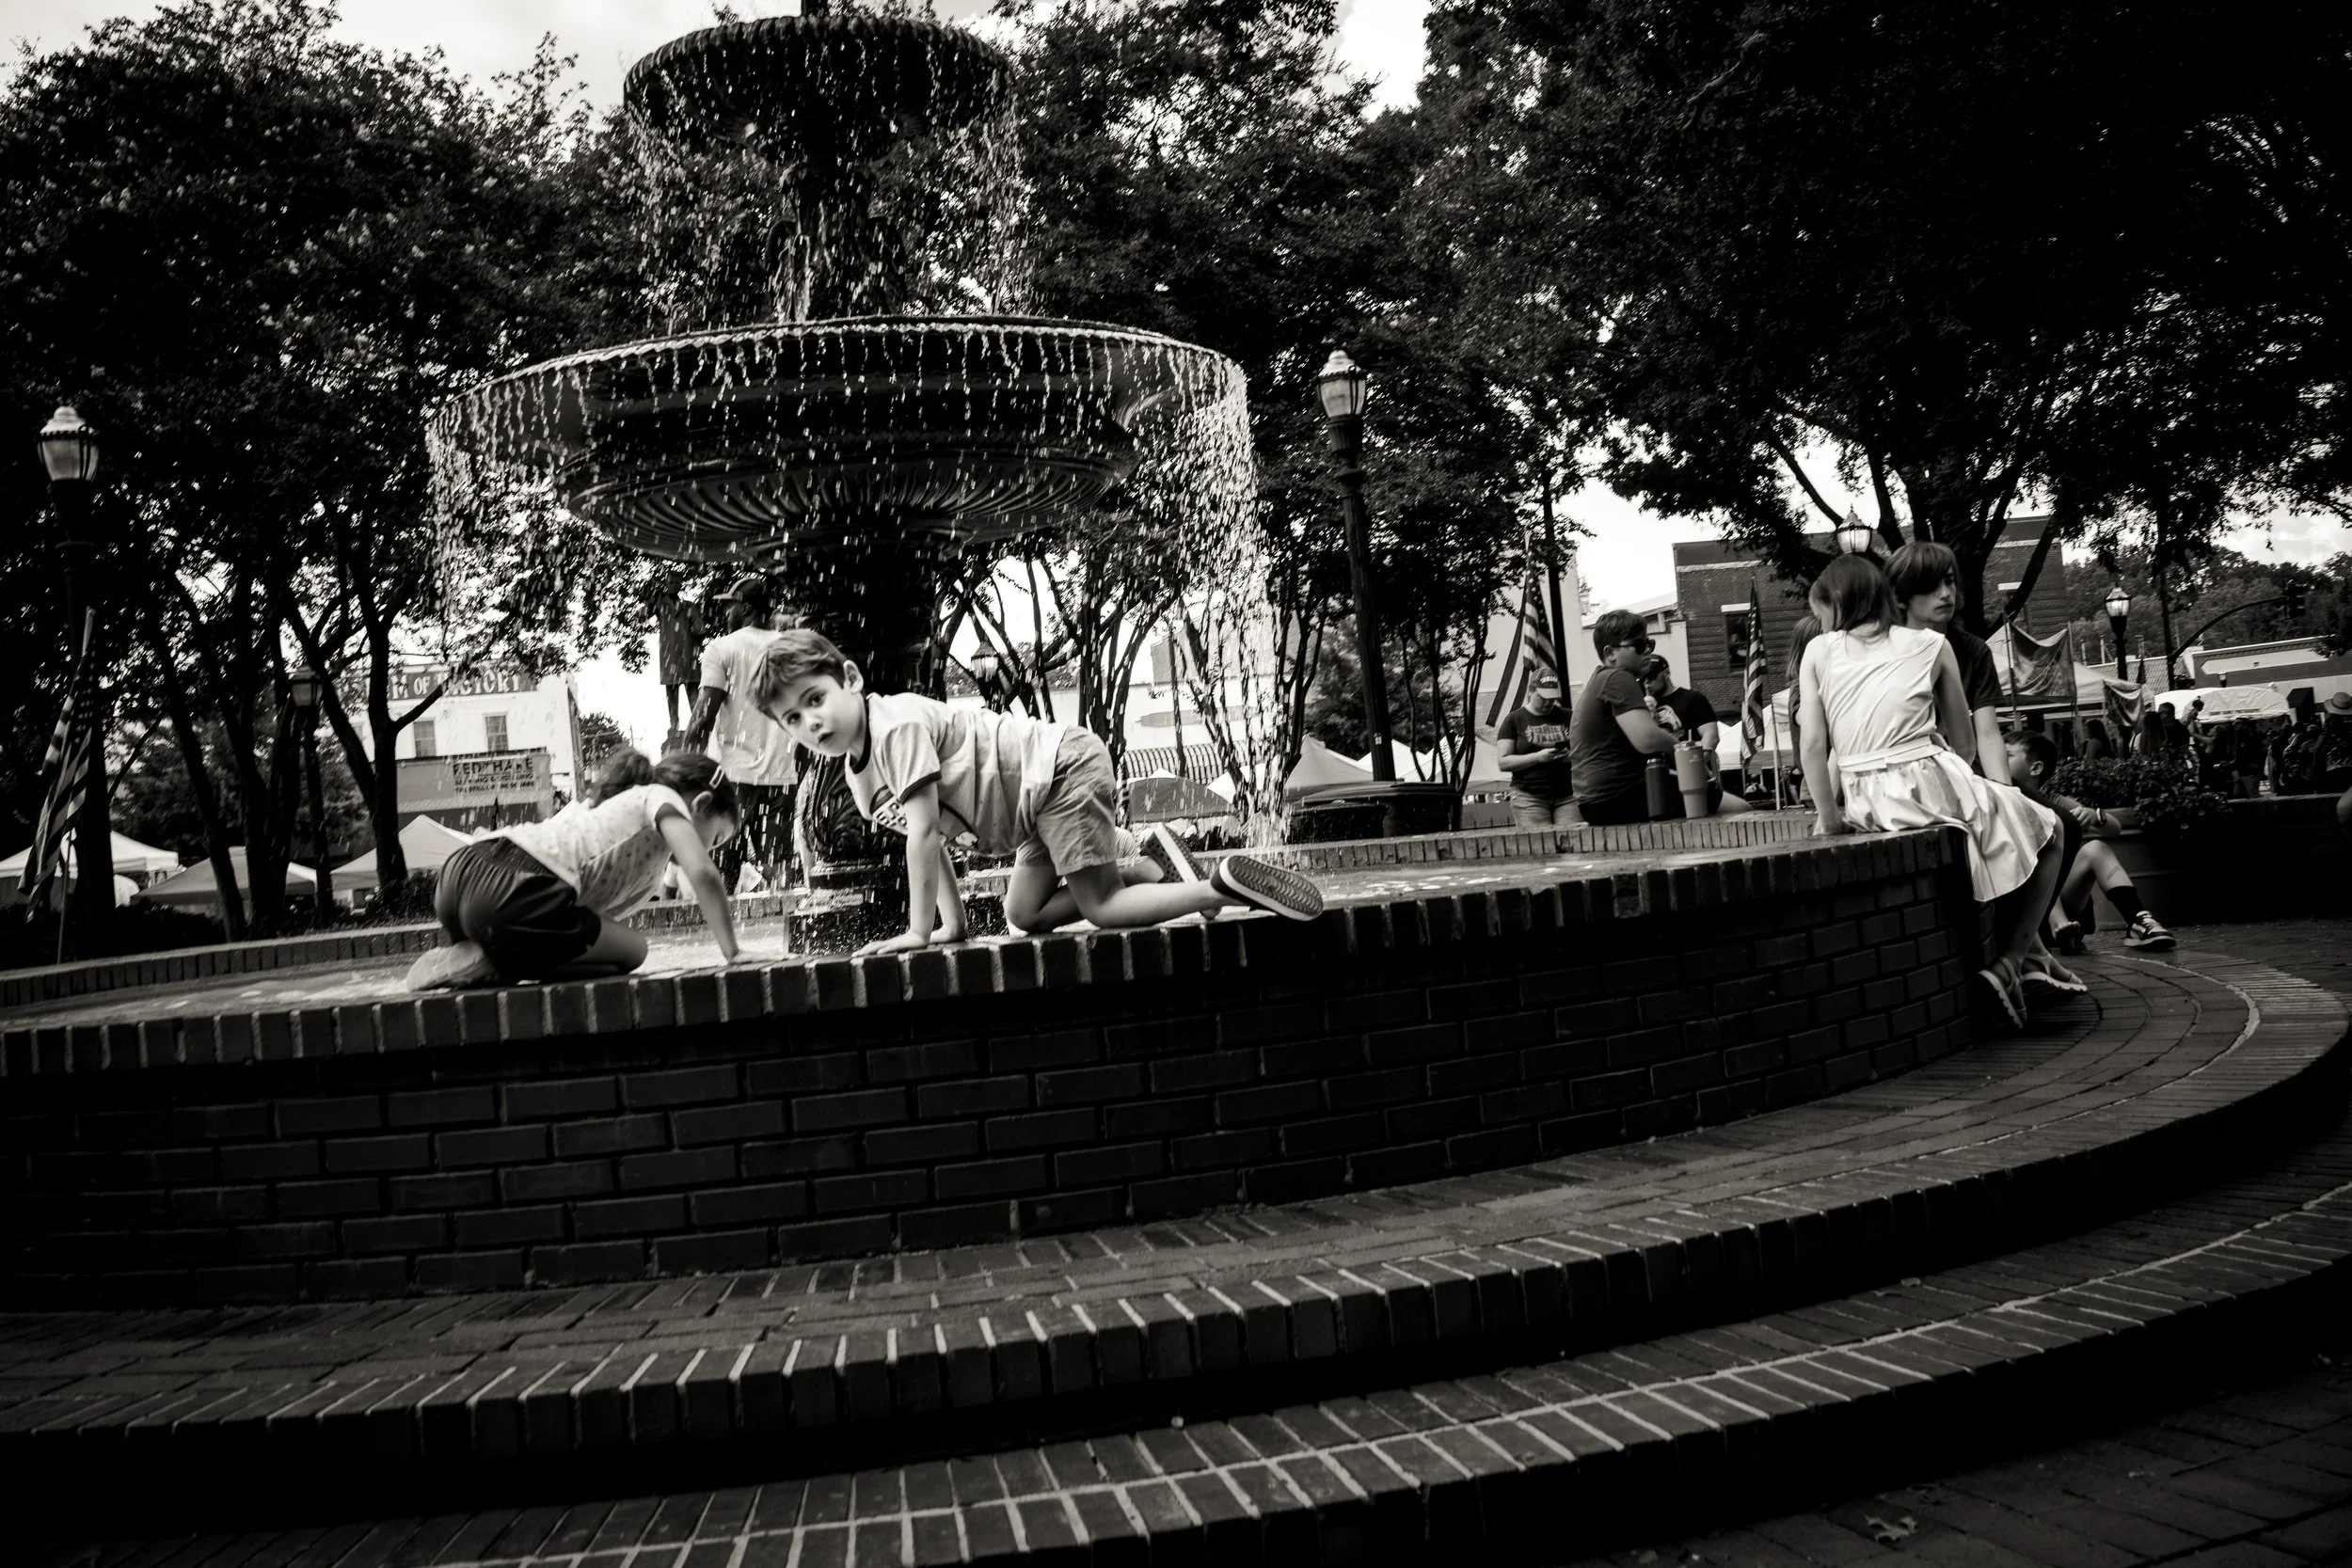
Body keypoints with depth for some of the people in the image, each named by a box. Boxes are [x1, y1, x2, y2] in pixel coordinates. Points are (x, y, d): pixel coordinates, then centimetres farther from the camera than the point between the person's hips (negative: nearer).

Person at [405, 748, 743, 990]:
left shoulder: (620, 804, 36)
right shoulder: (663, 798, 12)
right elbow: (702, 873, -4)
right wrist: (732, 951, 2)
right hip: (511, 888, -10)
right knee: (630, 949, 4)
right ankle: (486, 965, -7)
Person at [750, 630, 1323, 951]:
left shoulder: (898, 725, -21)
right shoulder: (859, 779, 8)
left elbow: (924, 830, -24)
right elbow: (931, 838, 13)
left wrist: (917, 932, -19)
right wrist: (953, 923, 6)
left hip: (1059, 767, -10)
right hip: (1038, 802, 10)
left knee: (1102, 907, -10)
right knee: (1024, 914, 10)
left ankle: (1225, 884, -10)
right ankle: (1135, 875, 17)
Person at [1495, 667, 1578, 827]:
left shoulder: (1566, 717, 12)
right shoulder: (1514, 720, 5)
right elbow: (1503, 762, -2)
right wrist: (1538, 757, -15)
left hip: (1567, 795, 2)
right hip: (1529, 797, -2)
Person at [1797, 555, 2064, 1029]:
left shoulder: (1819, 652, 7)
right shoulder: (1930, 645, 7)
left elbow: (1814, 744, -1)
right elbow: (1964, 740, 10)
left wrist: (1830, 816, 6)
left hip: (1867, 806, 3)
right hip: (1931, 785, -3)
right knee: (2048, 837, 23)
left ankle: (2030, 955, 33)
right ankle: (2008, 965, 9)